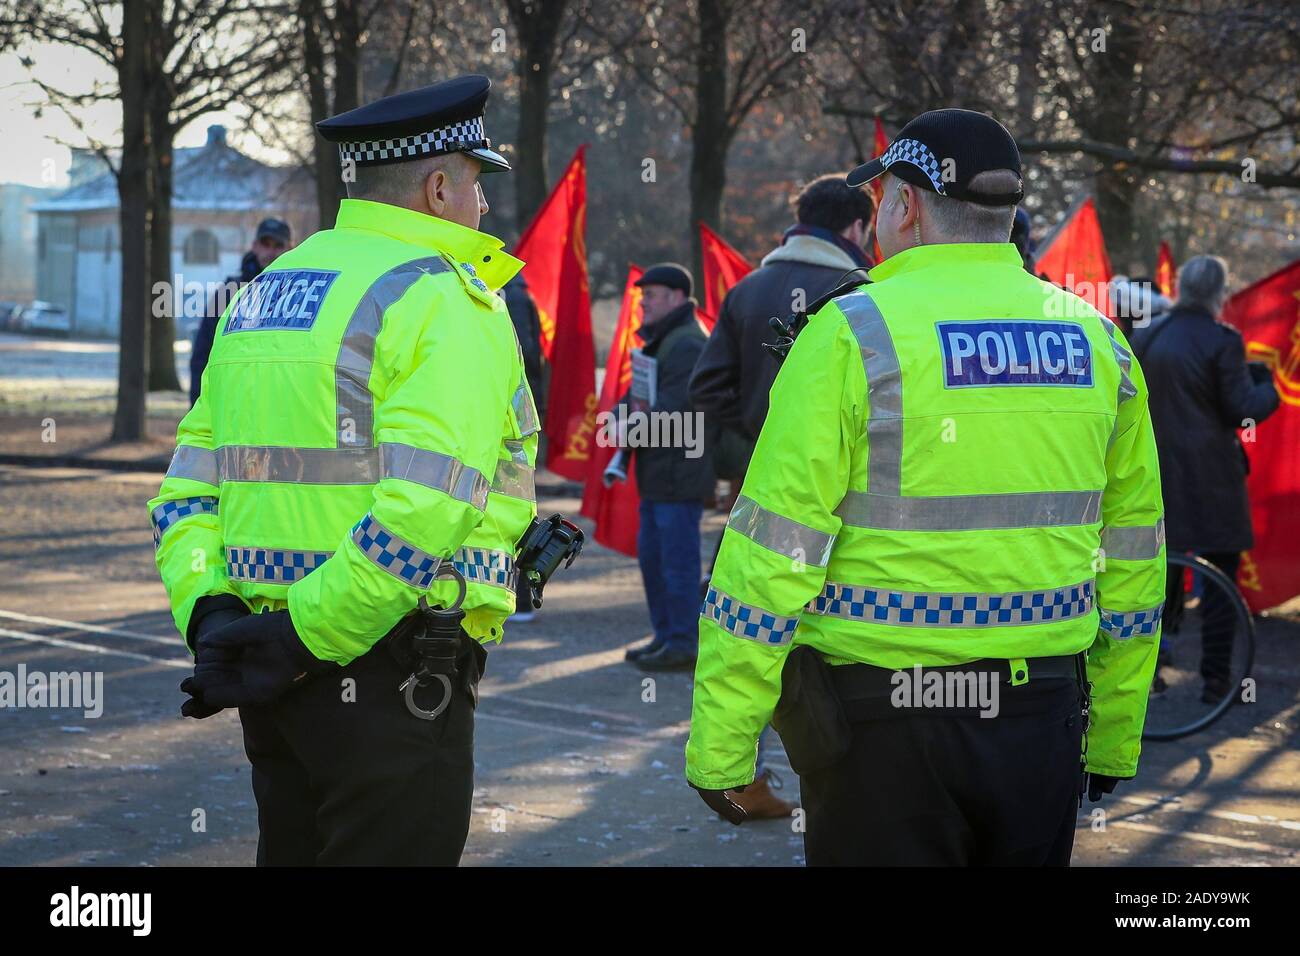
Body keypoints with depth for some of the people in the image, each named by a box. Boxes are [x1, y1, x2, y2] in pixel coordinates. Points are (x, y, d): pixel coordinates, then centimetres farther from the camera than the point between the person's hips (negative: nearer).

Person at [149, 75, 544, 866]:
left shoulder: (265, 293, 15)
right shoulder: (446, 300, -10)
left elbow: (188, 490, 10)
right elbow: (425, 509, -23)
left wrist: (208, 615, -1)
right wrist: (306, 638, -18)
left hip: (282, 675, 8)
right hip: (392, 678, -8)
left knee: (294, 850, 18)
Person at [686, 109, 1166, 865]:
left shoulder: (856, 332, -8)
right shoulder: (1097, 342, 7)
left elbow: (773, 549, -12)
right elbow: (1133, 559, 11)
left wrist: (720, 745, -7)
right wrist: (1113, 740, 20)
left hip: (884, 724, -4)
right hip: (1047, 721, 5)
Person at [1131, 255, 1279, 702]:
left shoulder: (1147, 336, 4)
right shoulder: (1222, 340, -13)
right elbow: (1243, 409, -13)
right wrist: (1268, 384, 4)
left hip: (1159, 473, 5)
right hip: (1212, 476, -5)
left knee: (1163, 572, 15)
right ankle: (1216, 679, 2)